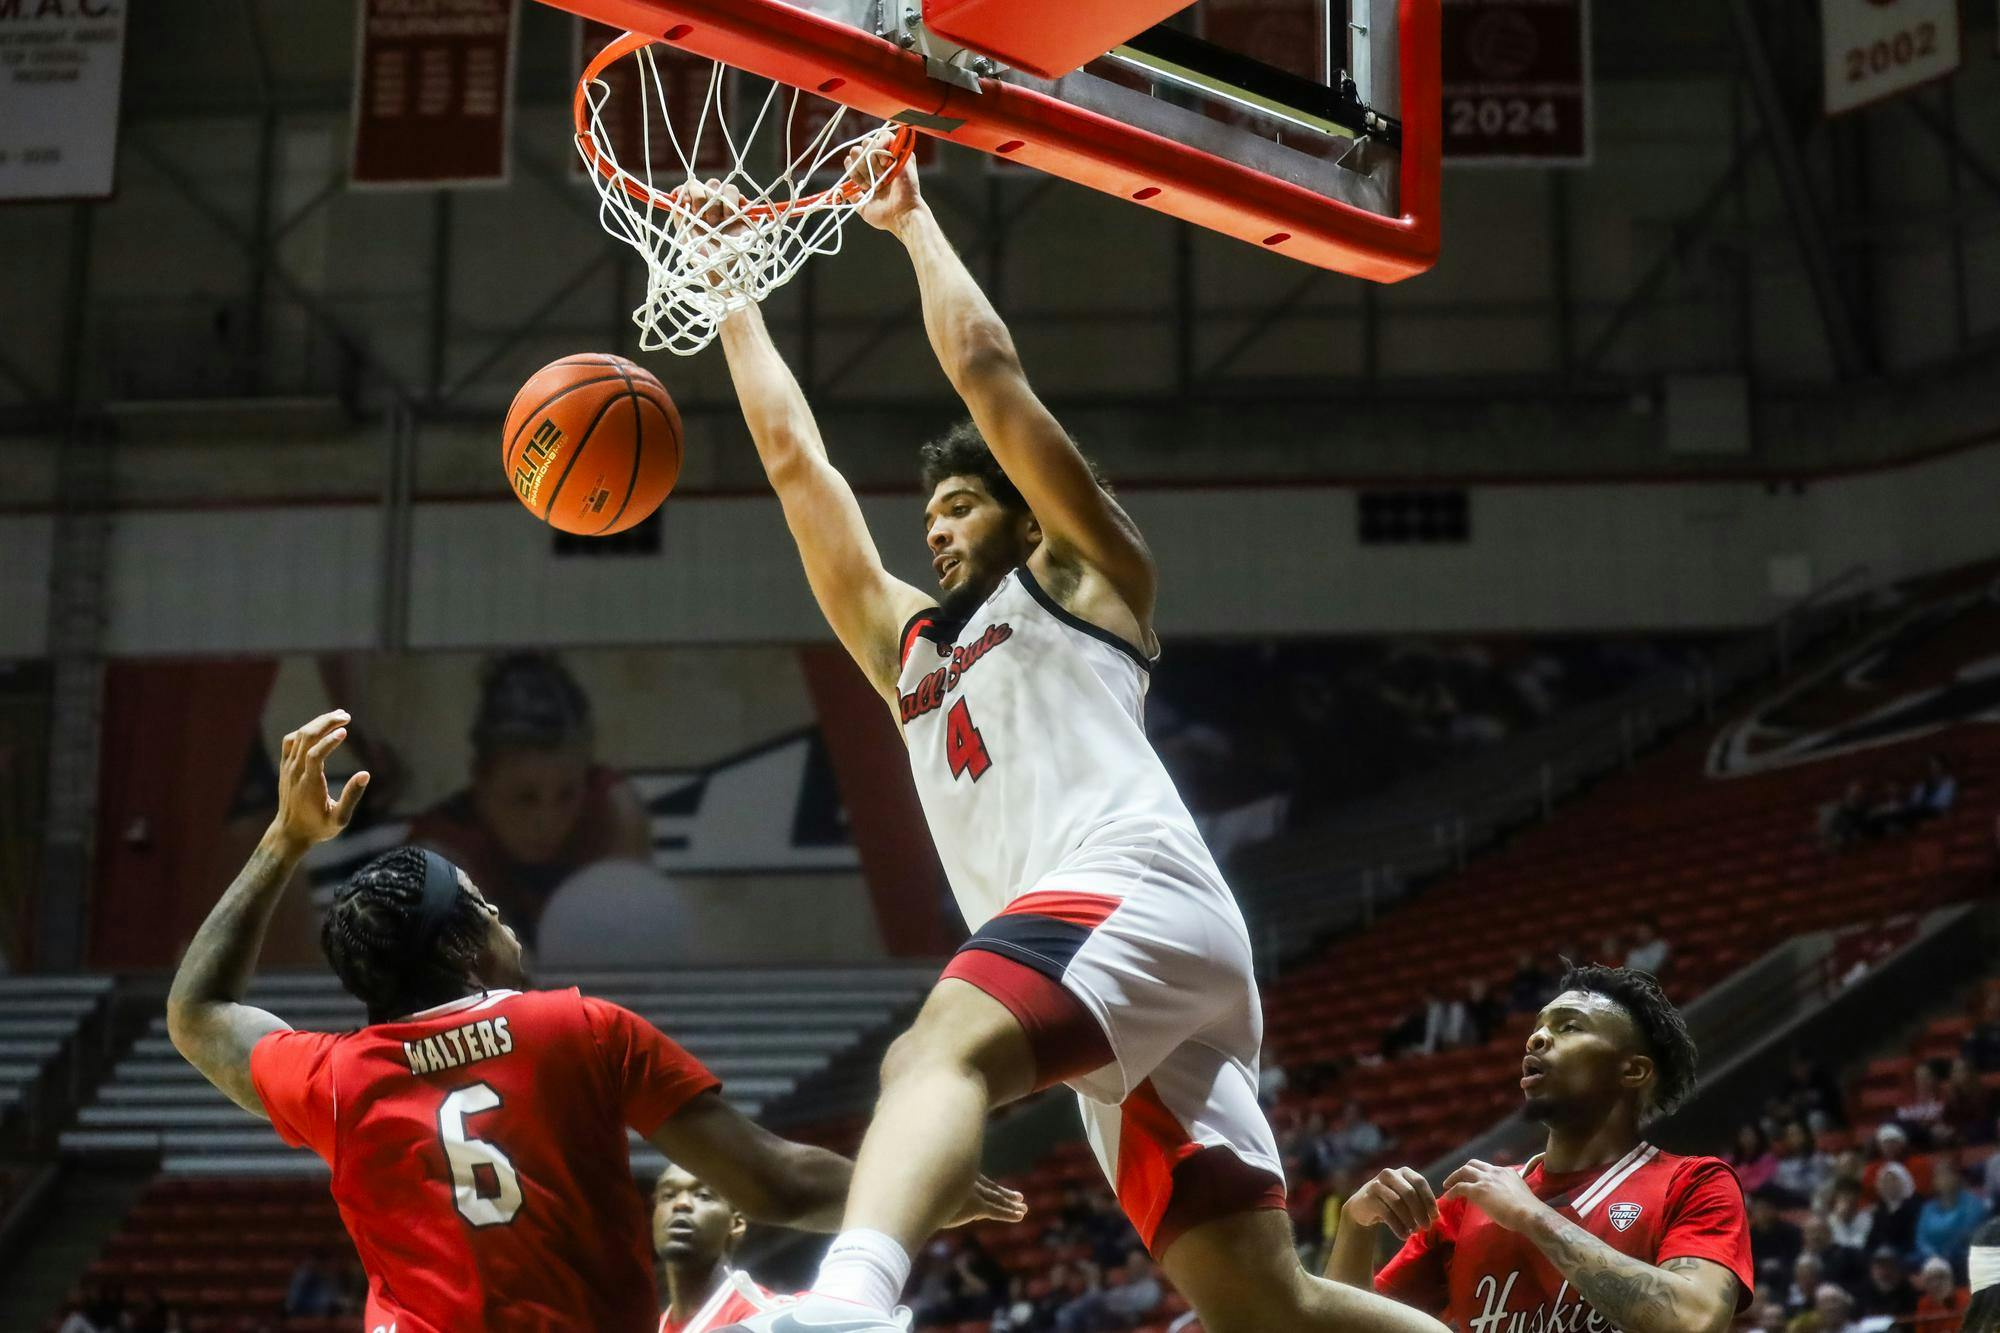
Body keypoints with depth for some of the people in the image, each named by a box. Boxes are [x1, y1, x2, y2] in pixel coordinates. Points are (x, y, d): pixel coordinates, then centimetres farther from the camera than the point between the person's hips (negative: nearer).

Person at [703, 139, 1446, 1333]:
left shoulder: (1084, 578, 18)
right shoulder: (906, 643, 35)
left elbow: (985, 365, 12)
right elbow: (794, 456, 36)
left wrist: (911, 219, 24)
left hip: (1131, 893, -7)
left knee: (940, 1051, -35)